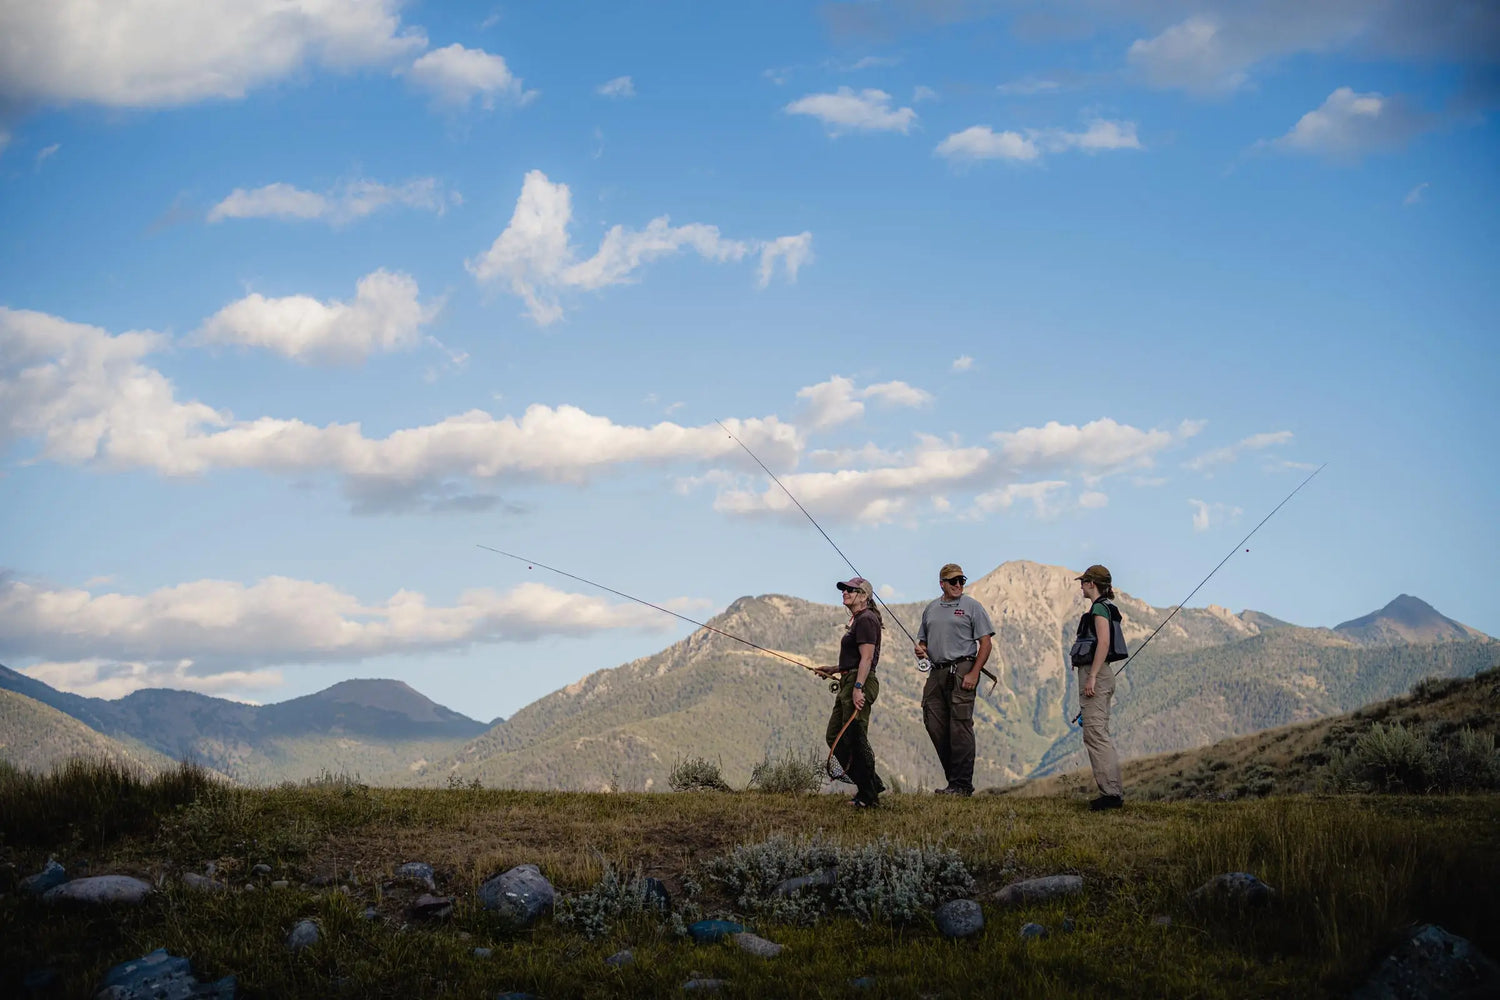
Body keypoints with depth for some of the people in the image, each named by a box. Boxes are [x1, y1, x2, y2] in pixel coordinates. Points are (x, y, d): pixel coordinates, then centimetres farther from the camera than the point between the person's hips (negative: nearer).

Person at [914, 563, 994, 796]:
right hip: (936, 672, 6)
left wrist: (973, 674, -14)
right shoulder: (930, 609, 19)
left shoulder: (972, 606, 2)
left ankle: (962, 784, -6)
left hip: (962, 671, -6)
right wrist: (920, 649, 2)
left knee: (960, 727, -9)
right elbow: (923, 639, 27)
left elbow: (985, 643, -3)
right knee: (934, 725, 3)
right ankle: (953, 777, 13)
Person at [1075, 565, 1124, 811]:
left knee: (1095, 734, -12)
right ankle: (1113, 792, 11)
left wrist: (1091, 677, -24)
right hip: (1099, 674, 10)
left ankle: (1111, 792, -15)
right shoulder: (1105, 607, 19)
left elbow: (1103, 642, -21)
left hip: (1095, 673, -10)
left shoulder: (1099, 607, -11)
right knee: (1098, 734, 10)